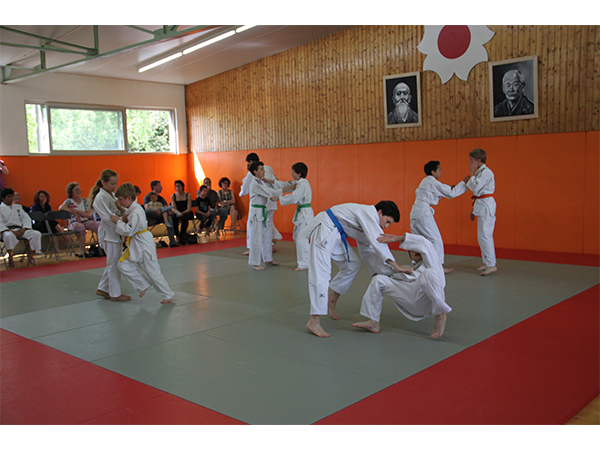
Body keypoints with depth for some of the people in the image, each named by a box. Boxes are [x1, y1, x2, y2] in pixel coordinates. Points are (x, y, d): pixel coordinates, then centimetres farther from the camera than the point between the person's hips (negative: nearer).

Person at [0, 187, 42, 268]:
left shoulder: (18, 207, 22)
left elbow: (26, 218, 13)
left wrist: (23, 229, -7)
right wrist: (11, 231, -20)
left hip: (20, 230, 5)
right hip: (7, 230, -4)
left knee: (37, 234, -20)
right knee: (9, 236, -42)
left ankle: (30, 255, -14)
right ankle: (10, 258, -30)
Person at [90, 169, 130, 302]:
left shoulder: (112, 195, 13)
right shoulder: (101, 197, -15)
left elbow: (119, 212, 12)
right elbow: (108, 217, -22)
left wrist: (121, 207, -10)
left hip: (116, 233, 9)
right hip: (109, 234, -9)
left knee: (113, 263, 15)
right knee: (114, 264, -2)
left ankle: (102, 289, 26)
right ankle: (115, 294, 9)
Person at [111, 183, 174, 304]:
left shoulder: (136, 212, -22)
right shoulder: (131, 209, 8)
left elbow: (128, 230, -25)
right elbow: (128, 225, 13)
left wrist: (118, 221, -16)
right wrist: (123, 220, -7)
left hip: (143, 243, -10)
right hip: (135, 244, 10)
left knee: (153, 271, -1)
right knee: (123, 265, 1)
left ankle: (167, 294, 14)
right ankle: (143, 285, 14)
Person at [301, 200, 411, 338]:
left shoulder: (368, 221, 16)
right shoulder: (369, 213, -14)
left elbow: (367, 250, 22)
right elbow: (378, 242, -24)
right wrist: (396, 266, -24)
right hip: (324, 229, -10)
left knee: (352, 265, 11)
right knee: (321, 273, -16)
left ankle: (331, 300, 26)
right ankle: (314, 321, -18)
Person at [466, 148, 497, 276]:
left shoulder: (486, 172, -14)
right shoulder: (480, 172, 16)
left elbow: (476, 188, -23)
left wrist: (472, 174, -11)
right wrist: (473, 210, 22)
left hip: (486, 205, -10)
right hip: (482, 206, 10)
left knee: (485, 235, -12)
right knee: (482, 236, 12)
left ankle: (492, 265, -9)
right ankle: (487, 263, 20)